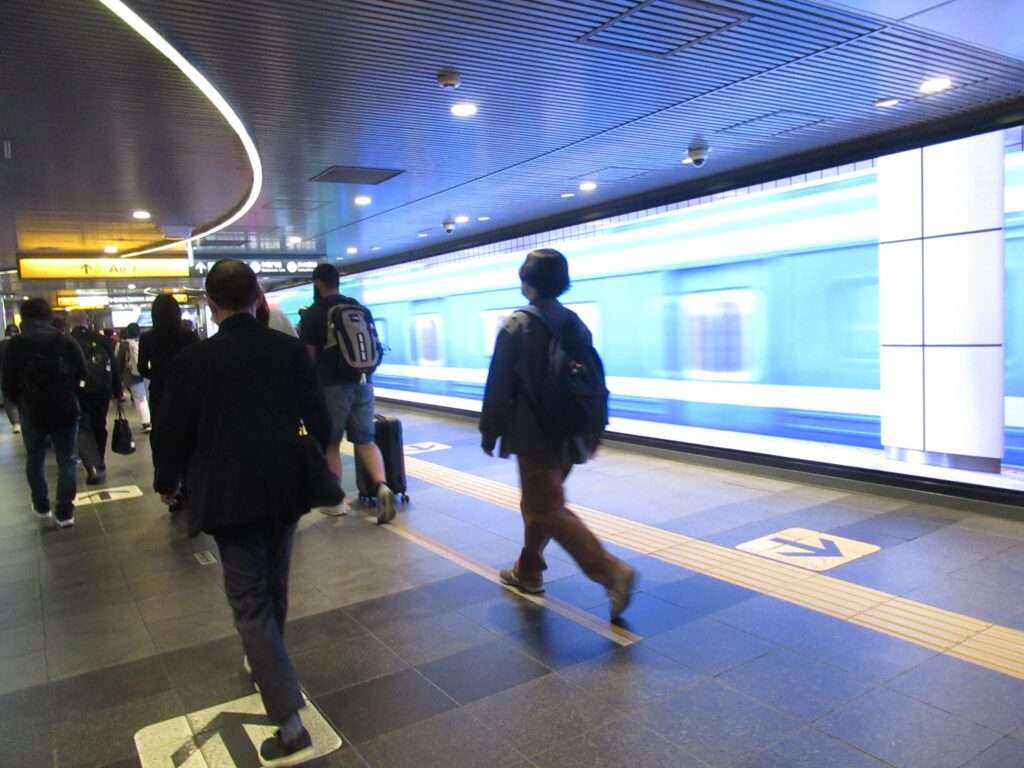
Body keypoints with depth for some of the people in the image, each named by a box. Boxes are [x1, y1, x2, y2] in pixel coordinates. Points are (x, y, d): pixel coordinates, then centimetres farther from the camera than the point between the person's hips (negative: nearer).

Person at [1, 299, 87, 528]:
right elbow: (83, 373, 0)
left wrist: (22, 402, 14)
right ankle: (65, 513, 2)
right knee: (66, 461, 5)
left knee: (35, 460, 19)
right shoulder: (66, 341, -3)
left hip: (32, 412, 0)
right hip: (65, 410, 0)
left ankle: (41, 506, 27)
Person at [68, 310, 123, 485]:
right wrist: (118, 391, 10)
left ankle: (93, 466, -16)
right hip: (102, 391, 3)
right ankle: (100, 465, 24)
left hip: (77, 392, -3)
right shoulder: (102, 340, 4)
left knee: (83, 429, 1)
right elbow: (114, 367, 5)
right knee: (99, 427, 16)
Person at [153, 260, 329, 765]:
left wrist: (167, 483, 15)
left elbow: (173, 430, -4)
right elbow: (317, 416, 4)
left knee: (250, 601, 0)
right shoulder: (291, 349, -3)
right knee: (274, 588, 22)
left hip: (229, 495, -4)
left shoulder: (193, 360, -11)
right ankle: (264, 667, 43)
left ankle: (291, 725, -5)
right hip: (285, 487, 4)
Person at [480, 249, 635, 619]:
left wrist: (489, 431, -1)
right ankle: (528, 571, 32)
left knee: (548, 510, -4)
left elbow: (499, 385, -11)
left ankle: (611, 571, -15)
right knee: (540, 503, 20)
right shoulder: (576, 324, 7)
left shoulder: (517, 325, -11)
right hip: (569, 436, 7)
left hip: (534, 436, -7)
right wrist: (594, 431, 17)